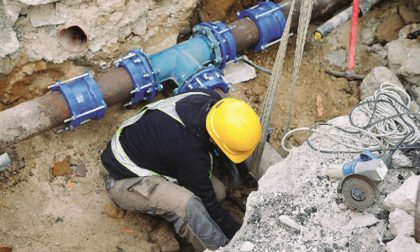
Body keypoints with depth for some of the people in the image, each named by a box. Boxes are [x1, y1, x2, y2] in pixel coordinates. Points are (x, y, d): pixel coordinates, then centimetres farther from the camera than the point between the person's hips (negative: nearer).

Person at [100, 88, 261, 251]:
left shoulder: (211, 101, -17)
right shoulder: (189, 152, -36)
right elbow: (207, 203, -21)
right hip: (125, 181, -9)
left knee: (216, 190, -4)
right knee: (187, 204, -33)